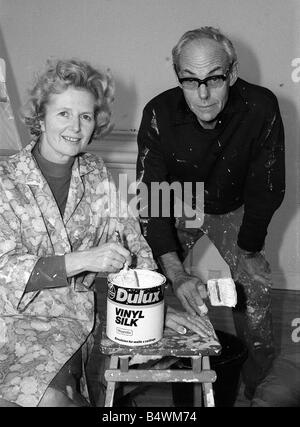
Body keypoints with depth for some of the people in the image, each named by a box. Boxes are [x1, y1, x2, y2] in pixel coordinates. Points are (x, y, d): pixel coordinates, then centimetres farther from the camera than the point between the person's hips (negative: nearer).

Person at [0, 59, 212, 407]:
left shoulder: (96, 176, 3)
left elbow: (133, 245, 5)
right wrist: (83, 260, -26)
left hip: (73, 316, 2)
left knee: (48, 392, -22)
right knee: (43, 397, -25)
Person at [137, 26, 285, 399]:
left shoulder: (260, 108, -27)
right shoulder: (158, 114, -26)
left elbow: (267, 190, -16)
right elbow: (150, 198, -27)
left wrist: (247, 253, -10)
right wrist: (177, 274, -37)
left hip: (233, 208, 0)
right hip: (177, 206, 0)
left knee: (256, 284, -8)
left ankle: (256, 371, 20)